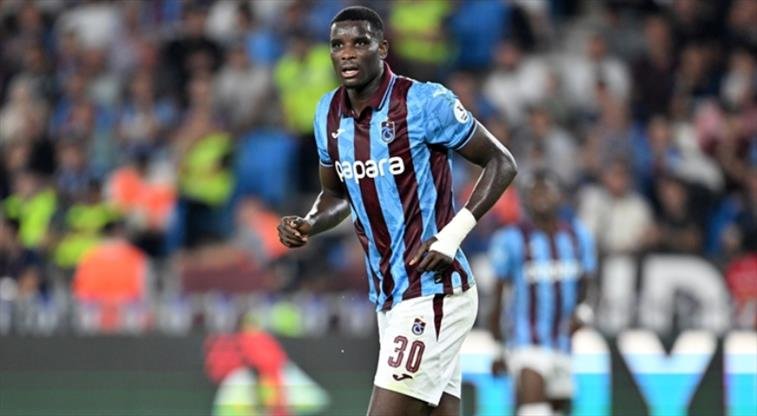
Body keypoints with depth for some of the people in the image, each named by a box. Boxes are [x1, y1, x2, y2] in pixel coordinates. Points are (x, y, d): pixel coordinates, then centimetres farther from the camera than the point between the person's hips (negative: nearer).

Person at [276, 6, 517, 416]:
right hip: (388, 297, 7)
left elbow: (501, 163, -5)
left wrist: (453, 235, -15)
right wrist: (306, 226, 0)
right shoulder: (329, 113, 9)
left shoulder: (426, 103, -12)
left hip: (433, 293, -7)